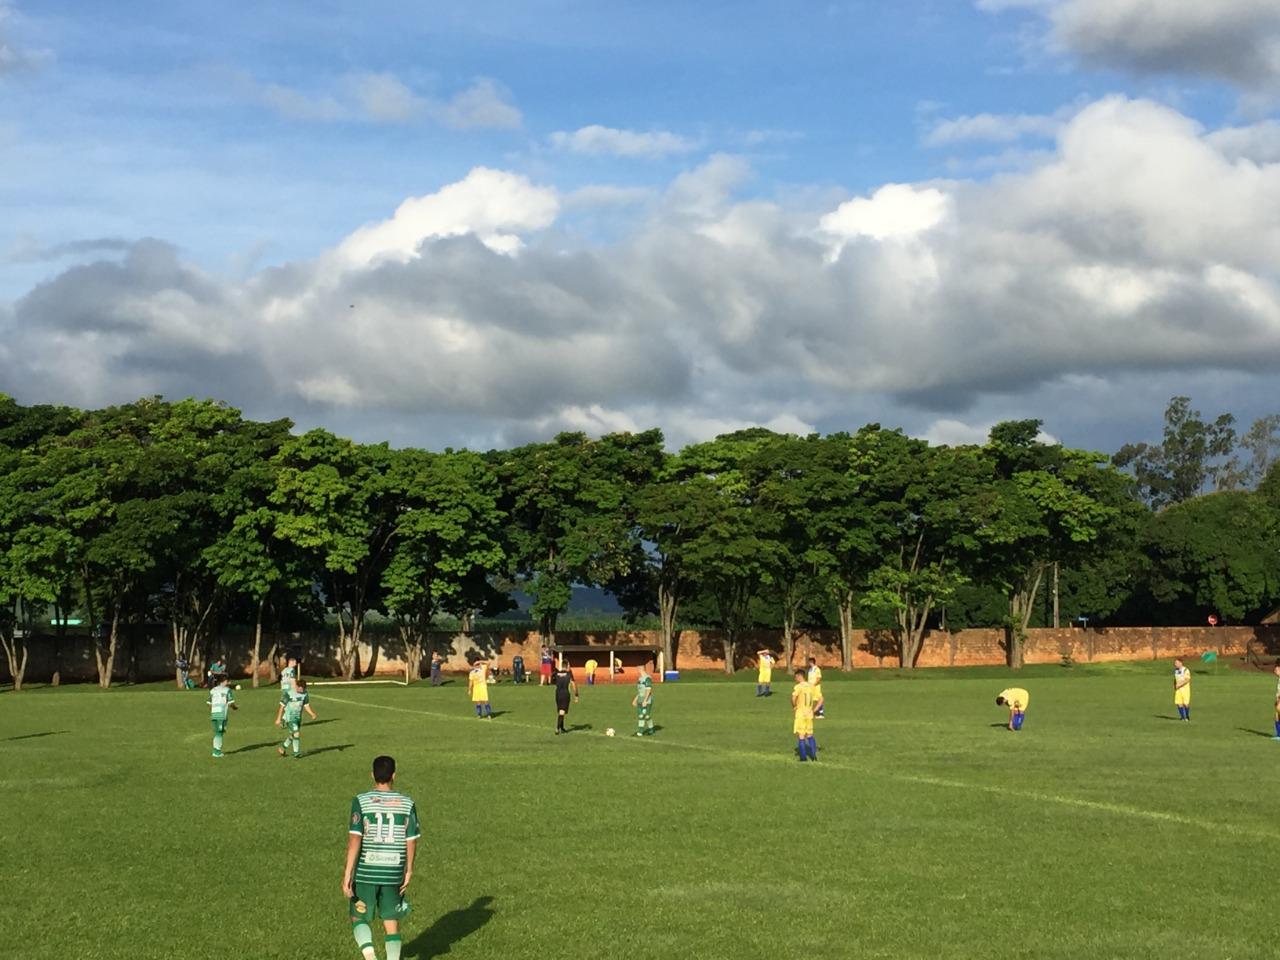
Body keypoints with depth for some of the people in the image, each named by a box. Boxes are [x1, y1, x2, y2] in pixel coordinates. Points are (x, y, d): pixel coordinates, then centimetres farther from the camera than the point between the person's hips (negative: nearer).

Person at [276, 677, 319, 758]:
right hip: (289, 718, -6)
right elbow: (282, 706, -11)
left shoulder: (304, 693, -2)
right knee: (296, 734, -12)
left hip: (298, 718, 6)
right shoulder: (288, 693, -17)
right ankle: (296, 753, 0)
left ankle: (282, 748, 36)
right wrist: (278, 719, -8)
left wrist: (312, 714, -9)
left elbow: (306, 705, 6)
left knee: (292, 735, 15)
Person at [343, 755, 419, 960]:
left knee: (359, 919, 12)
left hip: (366, 873, -2)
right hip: (394, 874, 2)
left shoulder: (361, 801, -9)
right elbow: (411, 841, 0)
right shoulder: (407, 804, -2)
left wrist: (347, 873, -11)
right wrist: (409, 871, 13)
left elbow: (354, 839, -14)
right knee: (392, 923, 11)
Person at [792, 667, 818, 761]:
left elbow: (793, 700, -25)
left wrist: (794, 707, -4)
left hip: (800, 714, -6)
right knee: (810, 735, 16)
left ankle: (803, 757, 2)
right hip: (809, 714, 6)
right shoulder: (811, 686, 4)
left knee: (800, 736, 2)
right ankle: (813, 755, 13)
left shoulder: (797, 687, -14)